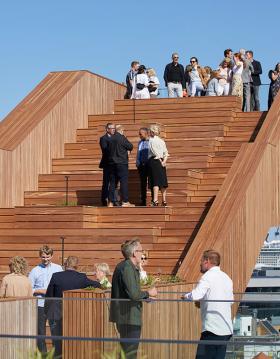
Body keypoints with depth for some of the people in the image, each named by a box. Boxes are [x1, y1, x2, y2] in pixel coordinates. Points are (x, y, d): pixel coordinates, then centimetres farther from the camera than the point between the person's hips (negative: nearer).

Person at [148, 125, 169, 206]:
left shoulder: (151, 140, -6)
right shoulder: (162, 141, 13)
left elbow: (154, 152, -13)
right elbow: (166, 153, 8)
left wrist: (160, 160, -8)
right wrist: (164, 161, -1)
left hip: (154, 161, -6)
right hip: (161, 162, 6)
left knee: (155, 182, -10)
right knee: (163, 181, 9)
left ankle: (155, 200, -16)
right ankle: (164, 201, 13)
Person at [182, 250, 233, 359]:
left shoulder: (208, 276, -7)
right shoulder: (226, 278, 17)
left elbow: (195, 295, -20)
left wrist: (186, 296, 1)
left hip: (212, 329, -8)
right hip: (227, 329, 8)